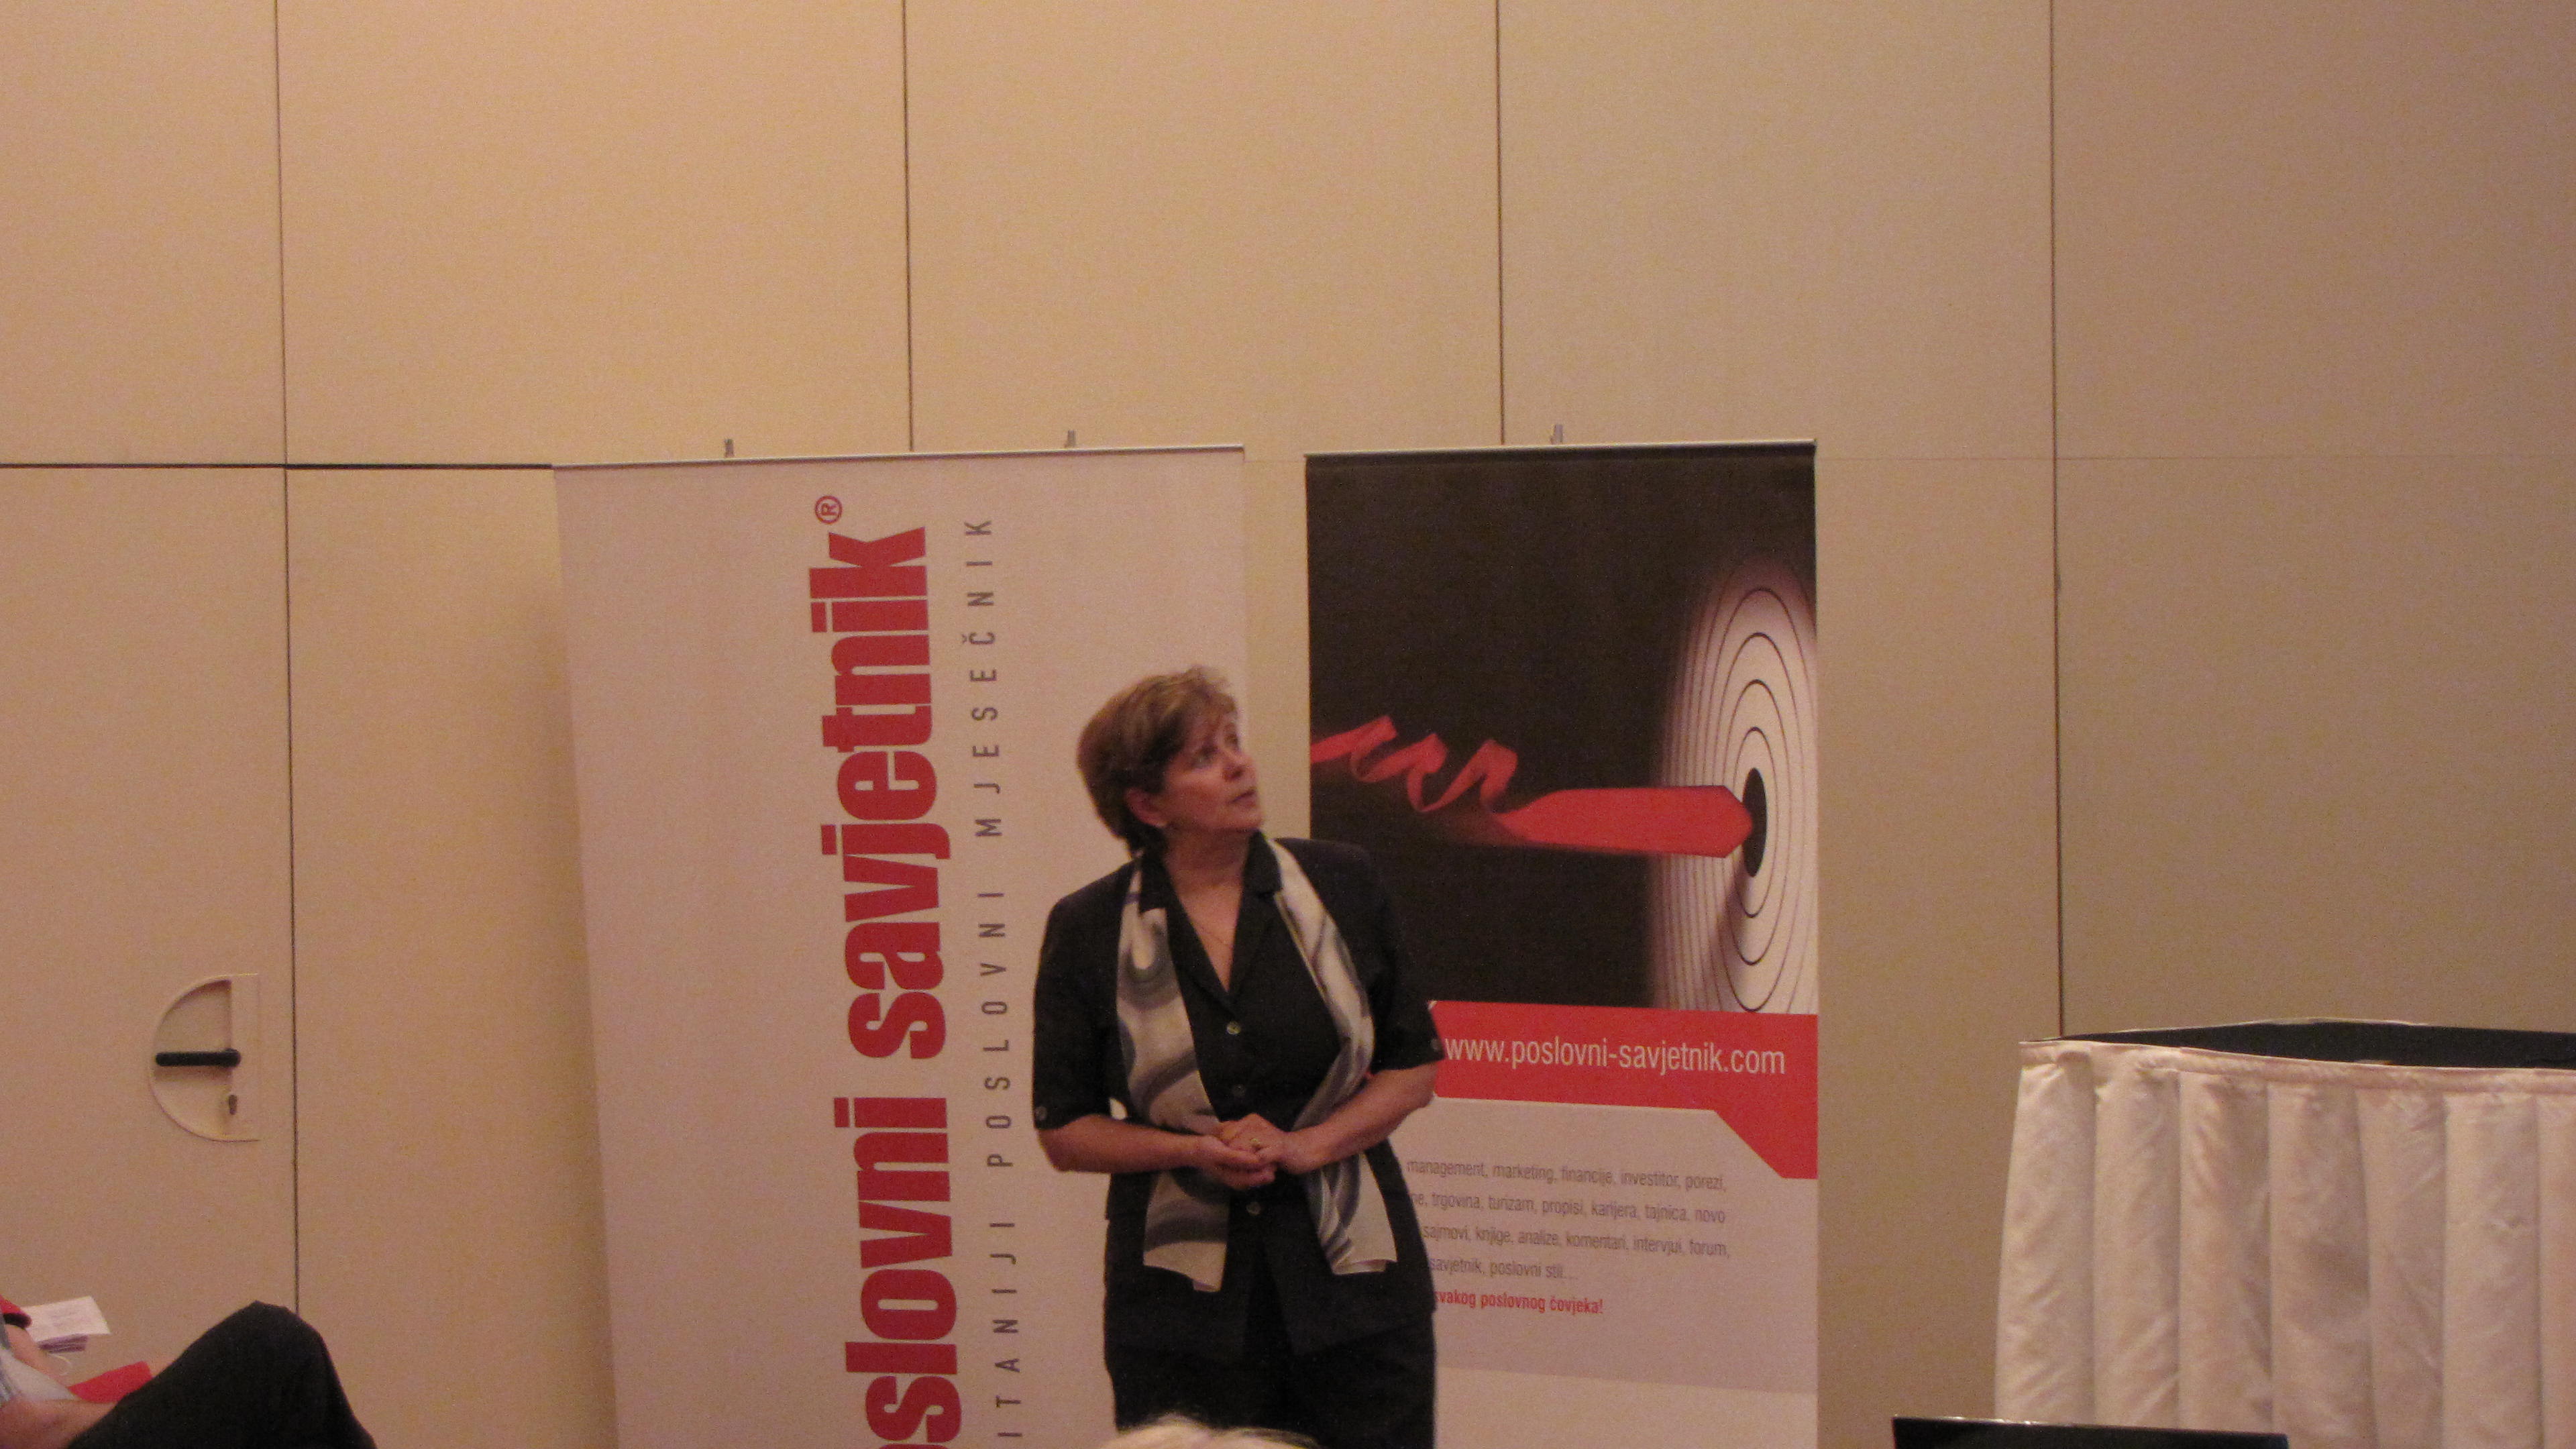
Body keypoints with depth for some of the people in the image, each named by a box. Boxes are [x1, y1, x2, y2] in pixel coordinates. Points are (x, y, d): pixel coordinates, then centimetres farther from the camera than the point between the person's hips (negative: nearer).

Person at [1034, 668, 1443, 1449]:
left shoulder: (1341, 886, 4)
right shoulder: (1087, 930, 0)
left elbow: (1415, 1067, 8)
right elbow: (1065, 1130, 4)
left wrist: (1305, 1145, -8)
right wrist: (1195, 1151, -12)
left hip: (1349, 1275, 1)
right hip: (1184, 1292, -1)